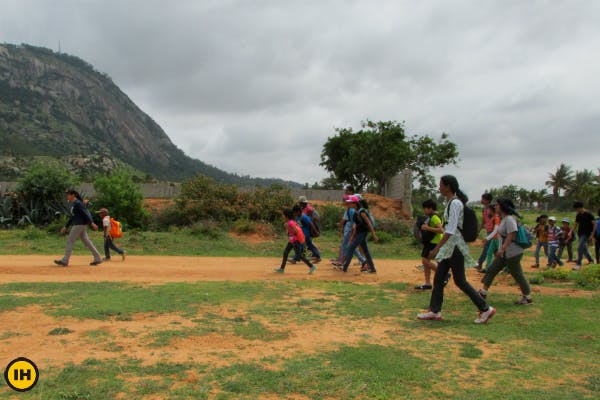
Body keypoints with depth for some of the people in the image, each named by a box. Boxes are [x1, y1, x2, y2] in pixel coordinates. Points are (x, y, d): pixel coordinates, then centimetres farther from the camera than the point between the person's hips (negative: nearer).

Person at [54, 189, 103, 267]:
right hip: (79, 225, 10)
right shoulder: (73, 204, 18)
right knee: (86, 241, 8)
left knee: (70, 241, -5)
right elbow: (72, 217, 23)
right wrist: (66, 227, 24)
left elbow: (85, 213, -20)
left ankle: (64, 261, 0)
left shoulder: (77, 203, -13)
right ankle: (98, 258, 9)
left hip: (80, 225, -10)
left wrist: (92, 223, -26)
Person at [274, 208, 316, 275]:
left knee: (299, 255, -5)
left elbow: (295, 231, -26)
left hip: (295, 241, -10)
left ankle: (311, 266, 3)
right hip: (291, 241, 10)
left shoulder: (290, 223, -22)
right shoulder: (289, 221, 8)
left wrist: (288, 227, -23)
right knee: (285, 253, 11)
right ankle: (282, 268, 18)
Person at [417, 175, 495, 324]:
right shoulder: (452, 202, 12)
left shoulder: (455, 203, -17)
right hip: (450, 246, 10)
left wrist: (437, 248, -25)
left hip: (455, 245, -10)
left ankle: (486, 309, 8)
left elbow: (451, 230, -24)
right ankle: (435, 311, 16)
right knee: (438, 278, 10)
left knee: (460, 281, -2)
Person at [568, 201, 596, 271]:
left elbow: (594, 224, -10)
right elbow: (576, 225, 19)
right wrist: (571, 232, 9)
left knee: (580, 248, -16)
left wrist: (592, 234, -13)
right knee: (584, 248, 16)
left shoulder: (588, 214, -10)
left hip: (586, 234, -7)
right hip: (580, 234, 7)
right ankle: (591, 260, 35)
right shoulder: (578, 215, 9)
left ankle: (578, 264, -16)